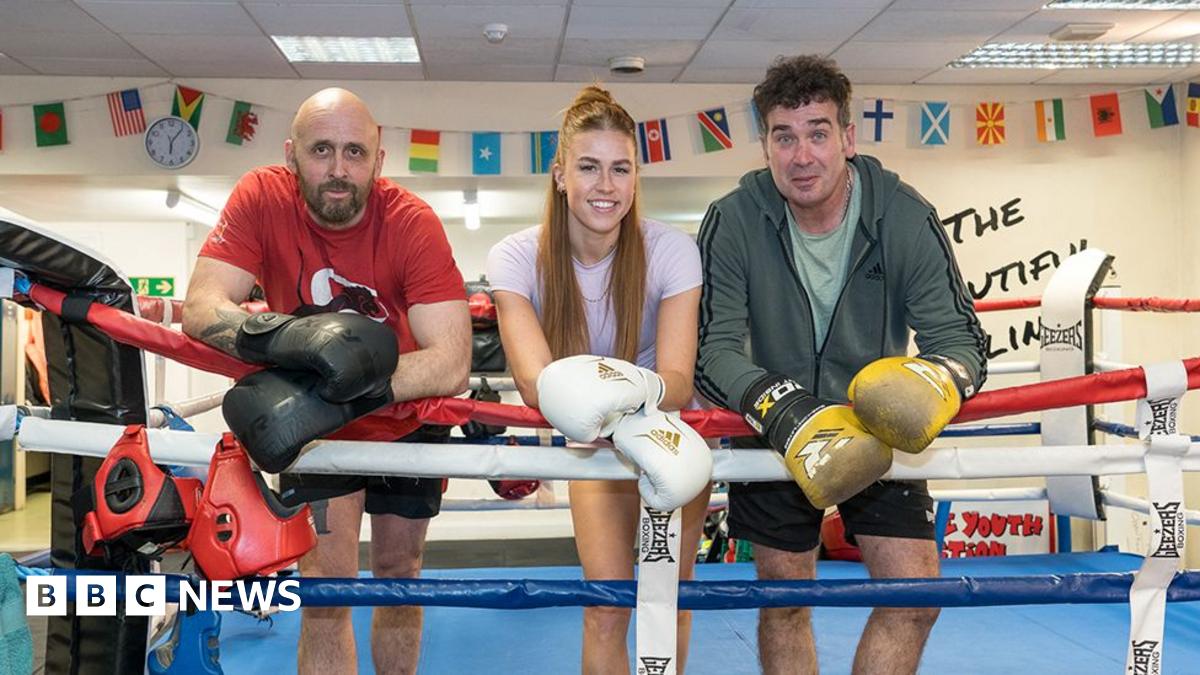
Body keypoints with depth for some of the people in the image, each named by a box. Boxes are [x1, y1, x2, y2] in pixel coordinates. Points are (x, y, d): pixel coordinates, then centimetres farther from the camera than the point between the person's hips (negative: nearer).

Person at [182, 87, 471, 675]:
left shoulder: (412, 222, -26)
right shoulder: (261, 198, -21)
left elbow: (451, 362, -34)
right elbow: (201, 310, -28)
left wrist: (335, 397, -48)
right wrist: (292, 338, -49)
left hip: (407, 419, 1)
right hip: (315, 424, 0)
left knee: (399, 576, 17)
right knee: (326, 594, -9)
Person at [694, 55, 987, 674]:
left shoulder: (905, 216, -16)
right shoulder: (733, 221, -18)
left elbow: (959, 337, -16)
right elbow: (713, 348, -21)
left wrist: (933, 381, -40)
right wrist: (786, 414, -39)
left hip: (877, 430, 1)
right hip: (771, 430, 0)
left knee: (916, 597, -6)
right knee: (784, 601, 9)